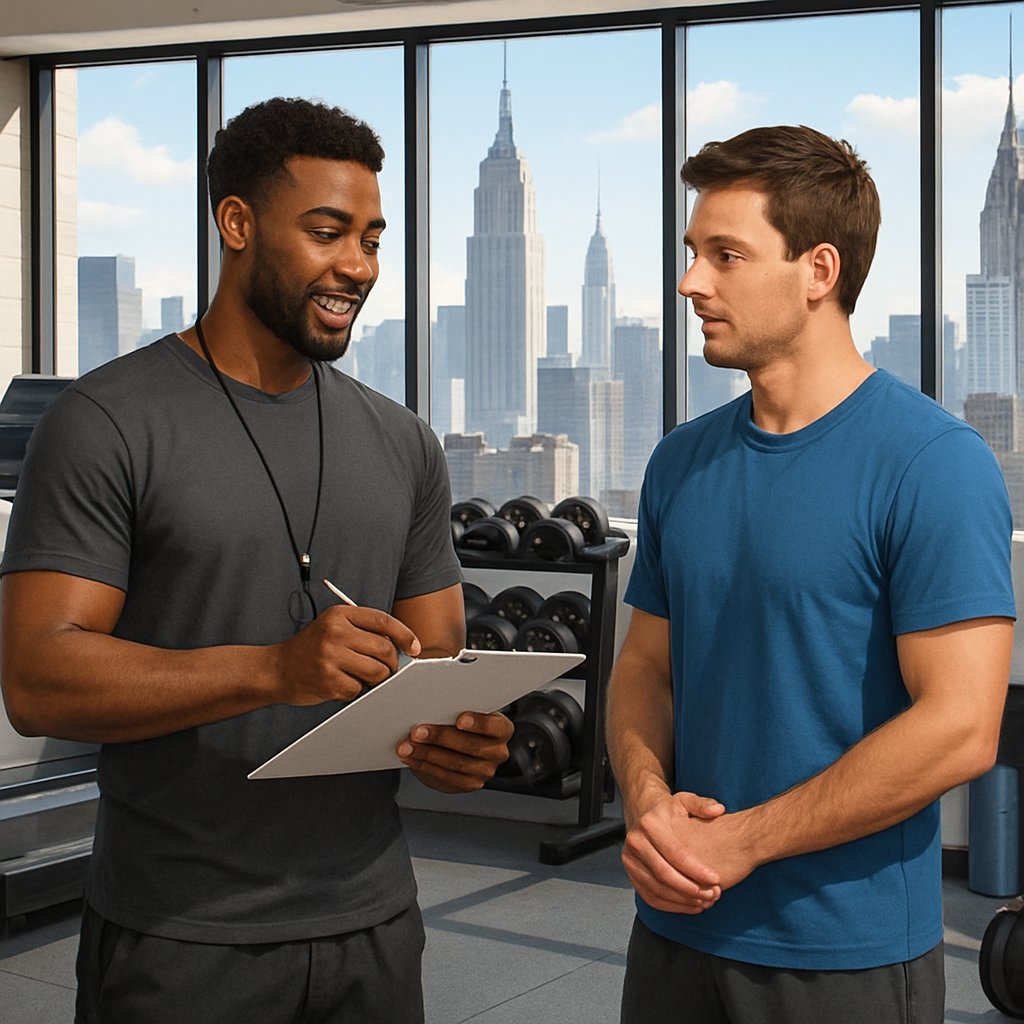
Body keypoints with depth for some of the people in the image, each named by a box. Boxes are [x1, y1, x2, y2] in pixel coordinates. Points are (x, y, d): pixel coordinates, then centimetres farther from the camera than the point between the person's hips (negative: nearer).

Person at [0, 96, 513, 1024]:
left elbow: (438, 661, 13)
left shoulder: (401, 444, 9)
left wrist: (459, 739, -11)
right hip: (181, 941, -5)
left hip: (372, 920, 5)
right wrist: (274, 669, -29)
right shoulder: (110, 423, -9)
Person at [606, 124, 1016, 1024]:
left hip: (848, 951, -5)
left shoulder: (932, 464, -14)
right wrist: (648, 801, -9)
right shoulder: (682, 461, 6)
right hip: (676, 927, 6)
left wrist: (739, 843, -16)